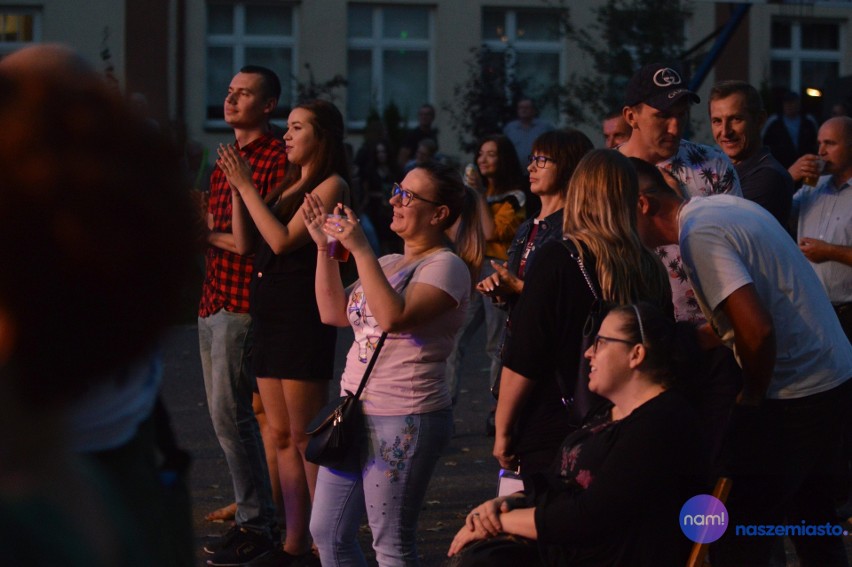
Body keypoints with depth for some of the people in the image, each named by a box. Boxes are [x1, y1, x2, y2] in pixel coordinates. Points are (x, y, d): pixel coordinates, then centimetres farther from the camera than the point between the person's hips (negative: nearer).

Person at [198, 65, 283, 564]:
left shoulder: (277, 158, -12)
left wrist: (212, 236, -12)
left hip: (243, 303, -10)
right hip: (213, 299, 10)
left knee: (230, 412, -9)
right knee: (227, 413, 12)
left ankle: (255, 525, -2)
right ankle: (259, 516, 20)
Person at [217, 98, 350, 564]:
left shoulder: (332, 185, -6)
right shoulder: (287, 184, 17)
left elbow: (282, 240, -16)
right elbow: (245, 244, 12)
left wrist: (246, 185, -12)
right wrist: (236, 187, 3)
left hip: (303, 317, -8)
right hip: (268, 315, 8)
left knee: (306, 437, -7)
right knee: (282, 436, 9)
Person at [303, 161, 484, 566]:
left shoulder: (446, 266, -11)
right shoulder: (387, 263, 16)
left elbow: (393, 317, -26)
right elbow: (333, 313, 13)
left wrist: (360, 250, -23)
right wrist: (324, 247, 7)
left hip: (404, 419, -9)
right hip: (355, 411, 9)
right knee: (327, 533, 12)